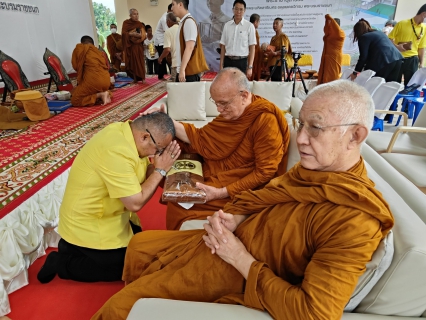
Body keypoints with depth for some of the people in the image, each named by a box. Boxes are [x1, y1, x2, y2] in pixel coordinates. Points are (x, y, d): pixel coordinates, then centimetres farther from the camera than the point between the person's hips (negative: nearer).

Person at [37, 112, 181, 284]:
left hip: (101, 213, 9)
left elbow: (141, 173, 2)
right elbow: (135, 203, -29)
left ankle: (75, 246, 22)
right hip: (87, 226, -9)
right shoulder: (117, 152, -34)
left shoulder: (123, 131, -5)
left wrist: (158, 166, -15)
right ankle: (61, 262, 10)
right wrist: (160, 170, -21)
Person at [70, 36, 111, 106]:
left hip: (93, 80, -7)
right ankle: (104, 94, 5)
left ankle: (99, 95, -11)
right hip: (106, 81, 7)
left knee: (75, 101, 5)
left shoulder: (79, 48, 10)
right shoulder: (99, 52, 22)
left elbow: (75, 66, 6)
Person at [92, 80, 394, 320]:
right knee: (139, 244, 21)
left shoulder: (353, 221, -30)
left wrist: (241, 258, -25)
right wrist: (230, 218, -12)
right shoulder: (311, 168, -3)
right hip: (226, 241, 8)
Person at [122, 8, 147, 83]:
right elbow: (123, 33, -5)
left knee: (140, 62, -4)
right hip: (130, 46, -1)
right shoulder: (126, 23, 5)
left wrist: (139, 35, -15)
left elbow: (144, 36, 5)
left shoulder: (140, 24, 11)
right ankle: (135, 78, -1)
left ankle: (141, 78, -2)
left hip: (138, 46, 1)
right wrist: (131, 34, -19)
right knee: (132, 62, -4)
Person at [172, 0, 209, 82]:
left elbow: (190, 47, -20)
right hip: (184, 70, 9)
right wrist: (180, 69, 17)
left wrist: (182, 69, -23)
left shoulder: (188, 21, -12)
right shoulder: (183, 22, 15)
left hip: (189, 72, -9)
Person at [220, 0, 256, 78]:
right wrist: (221, 65, 5)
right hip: (228, 61, 2)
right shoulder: (227, 25, 7)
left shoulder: (249, 26, -1)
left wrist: (250, 67, -8)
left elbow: (252, 48, -1)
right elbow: (223, 46, 9)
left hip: (241, 61, -2)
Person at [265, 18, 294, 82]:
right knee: (273, 81, 3)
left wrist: (275, 53, -28)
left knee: (277, 80, -16)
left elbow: (285, 50, -13)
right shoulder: (273, 38, 21)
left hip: (279, 63, -8)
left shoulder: (283, 36, -3)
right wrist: (268, 52, 6)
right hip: (272, 63, 8)